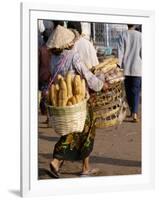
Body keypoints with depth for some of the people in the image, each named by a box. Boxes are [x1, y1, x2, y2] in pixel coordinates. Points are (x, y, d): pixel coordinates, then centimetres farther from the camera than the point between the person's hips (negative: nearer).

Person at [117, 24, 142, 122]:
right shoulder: (140, 35, -3)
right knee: (136, 91, 1)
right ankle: (134, 113, -11)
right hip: (137, 68, -1)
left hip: (126, 68, 1)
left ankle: (132, 111, 25)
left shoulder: (123, 35, -1)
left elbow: (120, 52, -4)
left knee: (128, 91, 15)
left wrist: (119, 66, 3)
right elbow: (142, 53, -2)